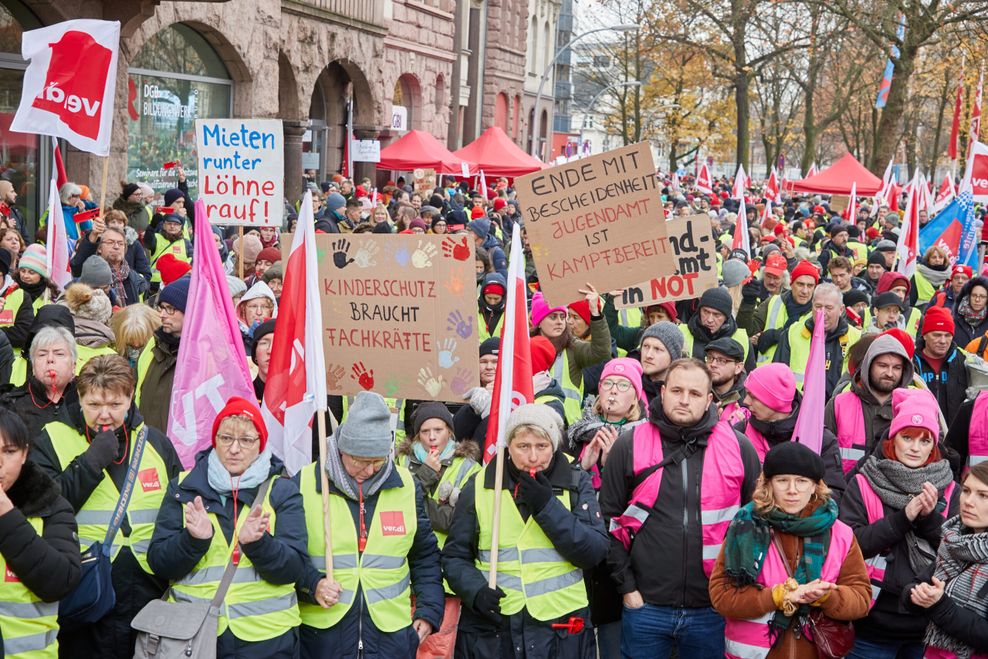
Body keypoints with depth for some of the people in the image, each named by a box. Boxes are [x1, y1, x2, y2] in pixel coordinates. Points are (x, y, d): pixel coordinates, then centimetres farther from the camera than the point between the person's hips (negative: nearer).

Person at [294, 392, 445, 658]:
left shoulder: (406, 486, 4)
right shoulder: (305, 484, -5)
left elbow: (425, 557, 13)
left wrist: (429, 610, 5)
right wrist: (311, 584, -14)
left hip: (392, 635, 2)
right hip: (321, 634, -2)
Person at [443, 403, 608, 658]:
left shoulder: (576, 482, 1)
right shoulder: (479, 486, 1)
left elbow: (595, 553, -8)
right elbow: (455, 556, 5)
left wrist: (547, 506, -16)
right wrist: (475, 590, -13)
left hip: (561, 628, 0)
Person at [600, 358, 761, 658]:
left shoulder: (738, 447, 2)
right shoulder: (629, 446, 0)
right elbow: (611, 520, 3)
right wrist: (626, 586, -2)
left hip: (713, 608, 1)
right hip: (645, 605, -1)